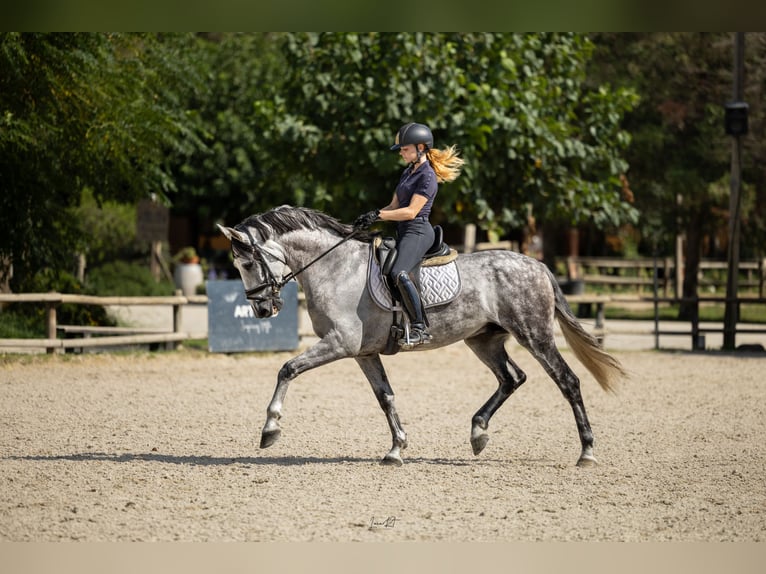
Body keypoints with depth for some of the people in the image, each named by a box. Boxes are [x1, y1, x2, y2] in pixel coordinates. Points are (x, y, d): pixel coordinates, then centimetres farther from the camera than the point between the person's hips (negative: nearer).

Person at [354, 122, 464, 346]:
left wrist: (378, 215, -16)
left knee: (399, 273, -31)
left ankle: (420, 328, -29)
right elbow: (394, 206, 20)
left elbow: (411, 211, -17)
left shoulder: (427, 176, -10)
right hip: (403, 233, 11)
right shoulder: (408, 172, 19)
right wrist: (369, 217, 4)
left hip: (417, 231, -11)